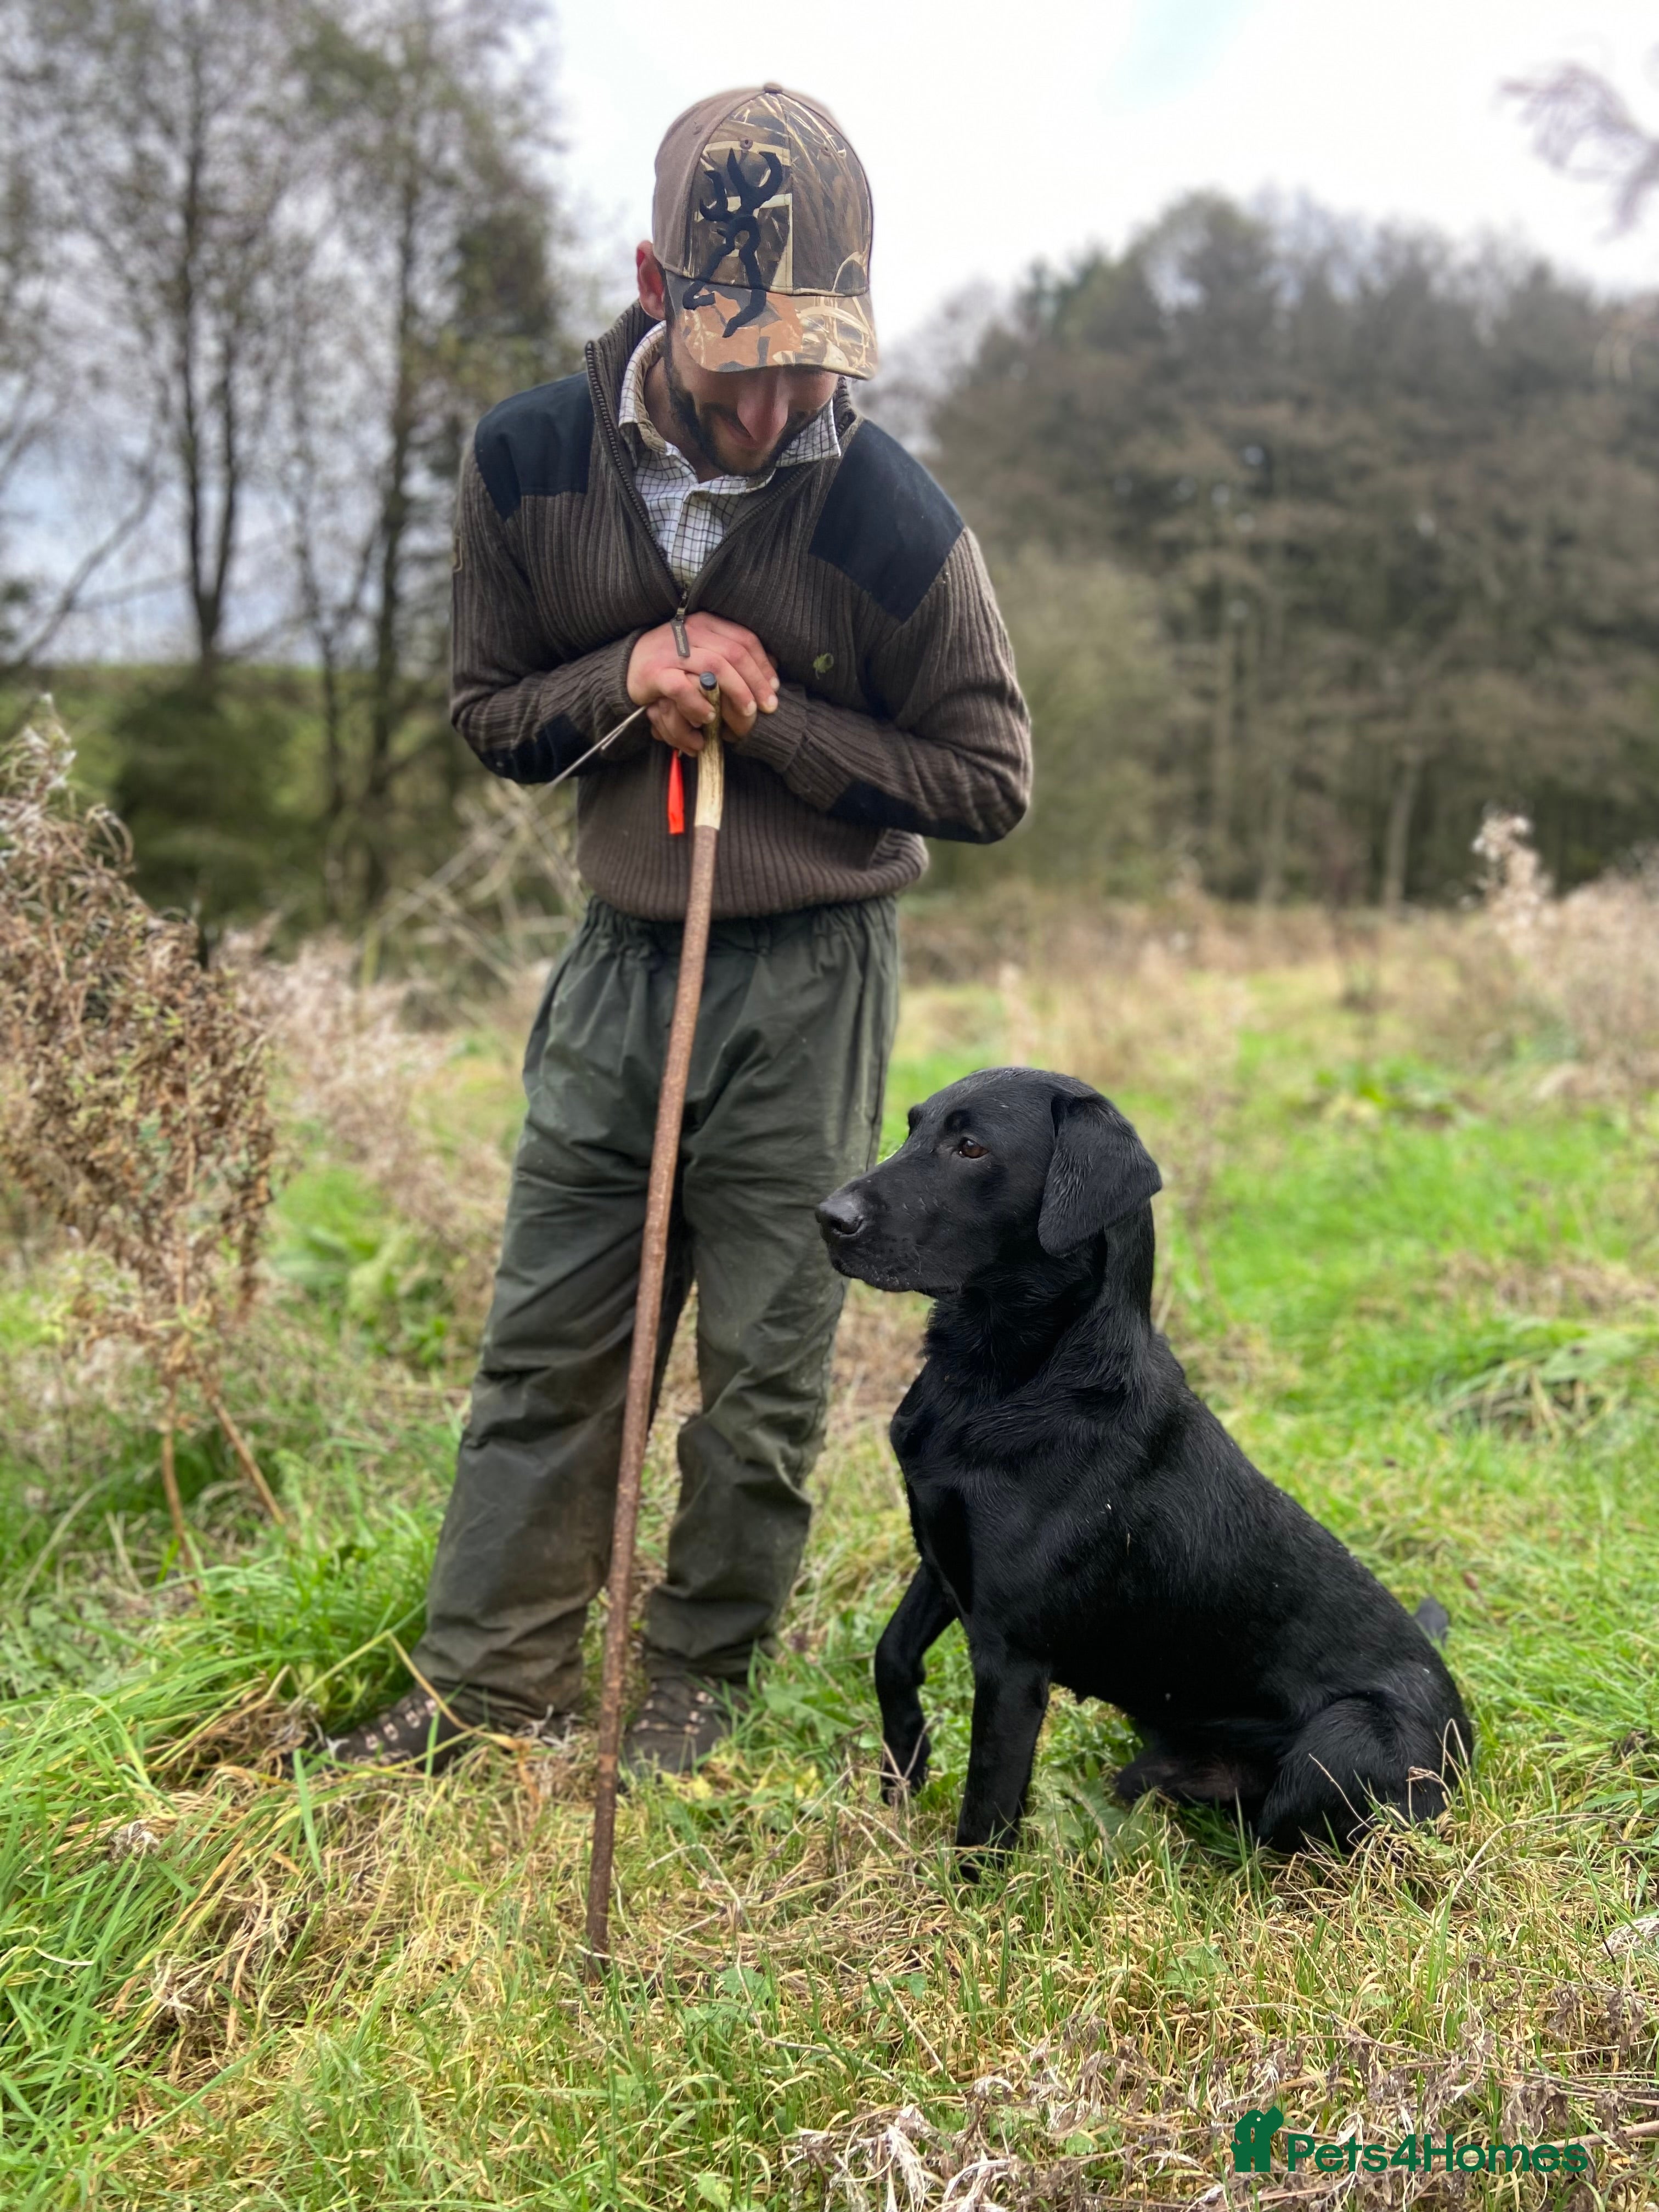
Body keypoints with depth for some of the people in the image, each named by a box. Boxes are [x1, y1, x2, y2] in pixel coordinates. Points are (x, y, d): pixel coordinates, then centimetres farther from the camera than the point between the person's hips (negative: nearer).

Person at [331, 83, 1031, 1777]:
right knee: (543, 1343, 10)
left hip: (806, 982, -3)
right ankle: (490, 1683, 22)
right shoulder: (529, 463, -6)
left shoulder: (896, 524, -15)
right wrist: (630, 677, -16)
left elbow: (988, 778, -5)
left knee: (764, 1369, 5)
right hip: (619, 953, 4)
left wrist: (774, 717, -17)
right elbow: (487, 712, 5)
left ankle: (703, 1679, 25)